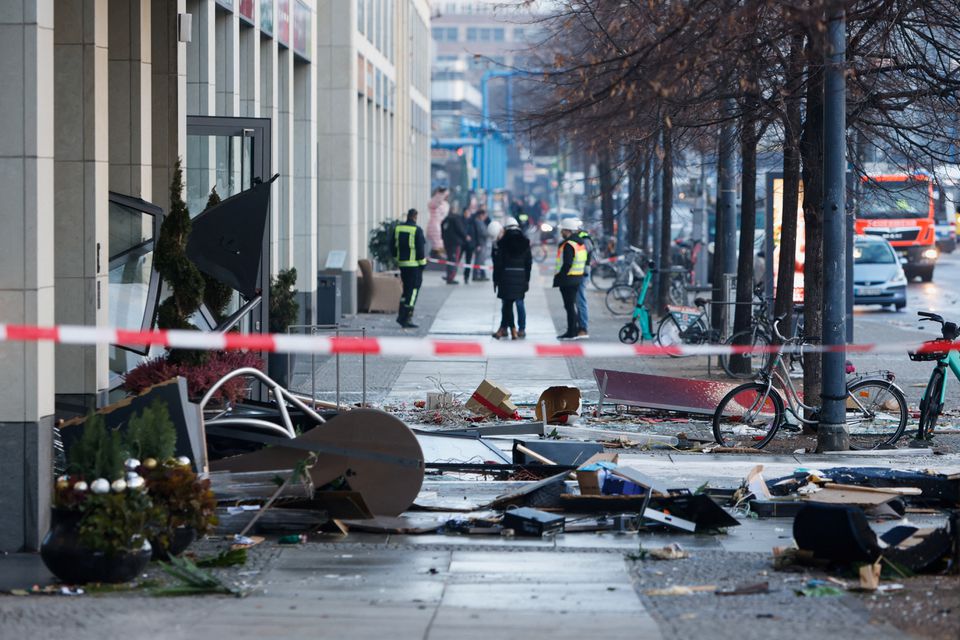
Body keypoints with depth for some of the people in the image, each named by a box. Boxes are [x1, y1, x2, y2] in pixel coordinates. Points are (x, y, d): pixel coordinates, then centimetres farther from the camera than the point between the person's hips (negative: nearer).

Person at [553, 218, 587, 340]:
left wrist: (559, 278, -18)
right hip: (578, 278, 10)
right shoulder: (580, 244, 13)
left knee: (570, 306, -6)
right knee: (573, 305, 17)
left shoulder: (568, 245, -17)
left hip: (568, 280, -10)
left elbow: (567, 264, -23)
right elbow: (585, 262, 18)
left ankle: (571, 332, -5)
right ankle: (575, 329, 22)